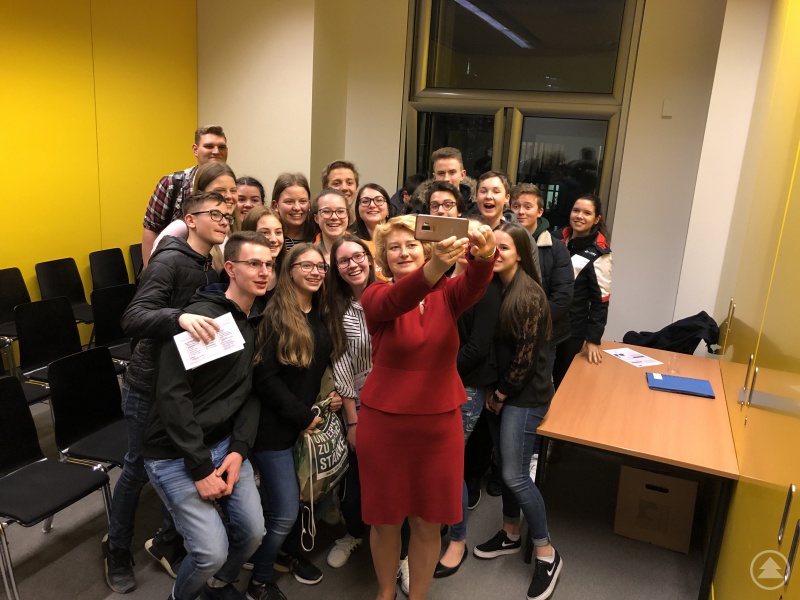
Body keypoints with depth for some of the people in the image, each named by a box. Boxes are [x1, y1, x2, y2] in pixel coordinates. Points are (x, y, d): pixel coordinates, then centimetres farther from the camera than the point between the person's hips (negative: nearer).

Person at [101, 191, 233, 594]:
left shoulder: (212, 267, 4)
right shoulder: (170, 259, -19)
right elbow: (133, 319, -31)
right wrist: (179, 317, -49)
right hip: (149, 389, -6)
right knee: (138, 470, 11)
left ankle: (166, 543, 36)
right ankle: (116, 550, 36)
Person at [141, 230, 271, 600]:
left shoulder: (256, 323, 7)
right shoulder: (200, 316, -19)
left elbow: (251, 392, 8)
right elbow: (172, 394, -22)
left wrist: (240, 449, -6)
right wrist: (201, 468, -20)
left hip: (225, 443, 7)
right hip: (176, 454, -7)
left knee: (253, 532, 5)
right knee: (212, 552, -9)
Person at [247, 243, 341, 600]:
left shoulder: (320, 315, 6)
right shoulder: (273, 315, -16)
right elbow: (264, 378, -21)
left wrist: (334, 393, 0)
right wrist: (304, 416, -17)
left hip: (311, 421, 7)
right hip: (277, 426, -7)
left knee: (304, 497, 18)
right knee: (285, 512, -3)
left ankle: (293, 552, 44)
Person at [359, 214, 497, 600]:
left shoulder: (446, 294, -2)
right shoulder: (375, 296, -8)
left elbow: (475, 285, -24)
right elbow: (396, 301, -31)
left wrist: (483, 256, -48)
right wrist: (434, 267, -52)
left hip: (439, 425, 2)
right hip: (384, 423, -1)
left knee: (428, 523, 14)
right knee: (385, 518, 15)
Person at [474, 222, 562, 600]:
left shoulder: (529, 295, -20)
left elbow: (526, 355, -18)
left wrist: (501, 395, -9)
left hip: (524, 395, -7)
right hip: (499, 390, 7)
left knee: (515, 475, -4)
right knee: (505, 467, 17)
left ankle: (547, 555, 14)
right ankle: (510, 534, 35)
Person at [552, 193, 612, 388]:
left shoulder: (598, 254, -10)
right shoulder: (558, 239, 5)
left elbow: (600, 300, -10)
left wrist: (593, 339, -12)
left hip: (572, 330, -5)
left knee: (563, 382, 9)